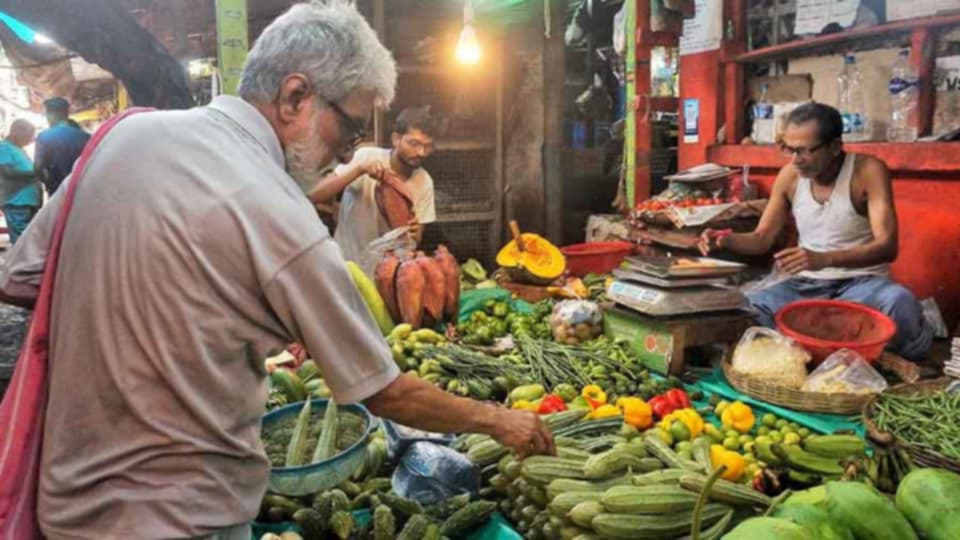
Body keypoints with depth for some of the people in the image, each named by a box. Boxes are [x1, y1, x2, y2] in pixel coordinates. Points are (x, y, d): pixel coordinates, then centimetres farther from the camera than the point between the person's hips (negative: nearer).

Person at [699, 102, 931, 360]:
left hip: (861, 282, -3)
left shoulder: (869, 171, -15)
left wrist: (824, 259, -41)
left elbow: (887, 247, -24)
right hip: (805, 284, 4)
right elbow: (762, 239, 7)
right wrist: (726, 240, -16)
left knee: (899, 302, -37)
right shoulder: (790, 175, 0)